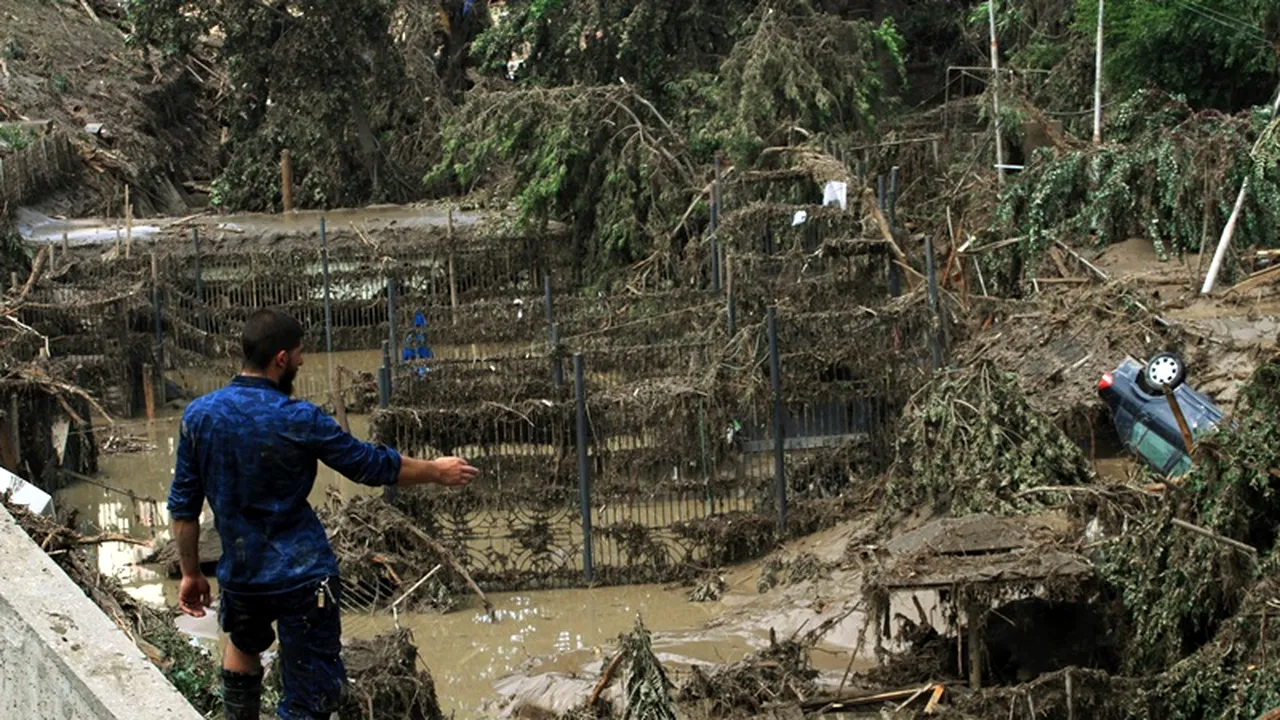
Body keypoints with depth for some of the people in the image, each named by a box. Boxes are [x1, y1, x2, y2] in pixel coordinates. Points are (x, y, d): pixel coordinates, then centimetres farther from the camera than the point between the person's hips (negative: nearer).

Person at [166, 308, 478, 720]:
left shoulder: (198, 415, -5)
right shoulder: (299, 421, -16)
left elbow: (183, 506, 1)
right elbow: (373, 465, -6)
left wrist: (191, 573, 13)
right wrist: (437, 472, 9)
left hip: (239, 574, 5)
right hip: (303, 577, -5)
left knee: (244, 645, 36)